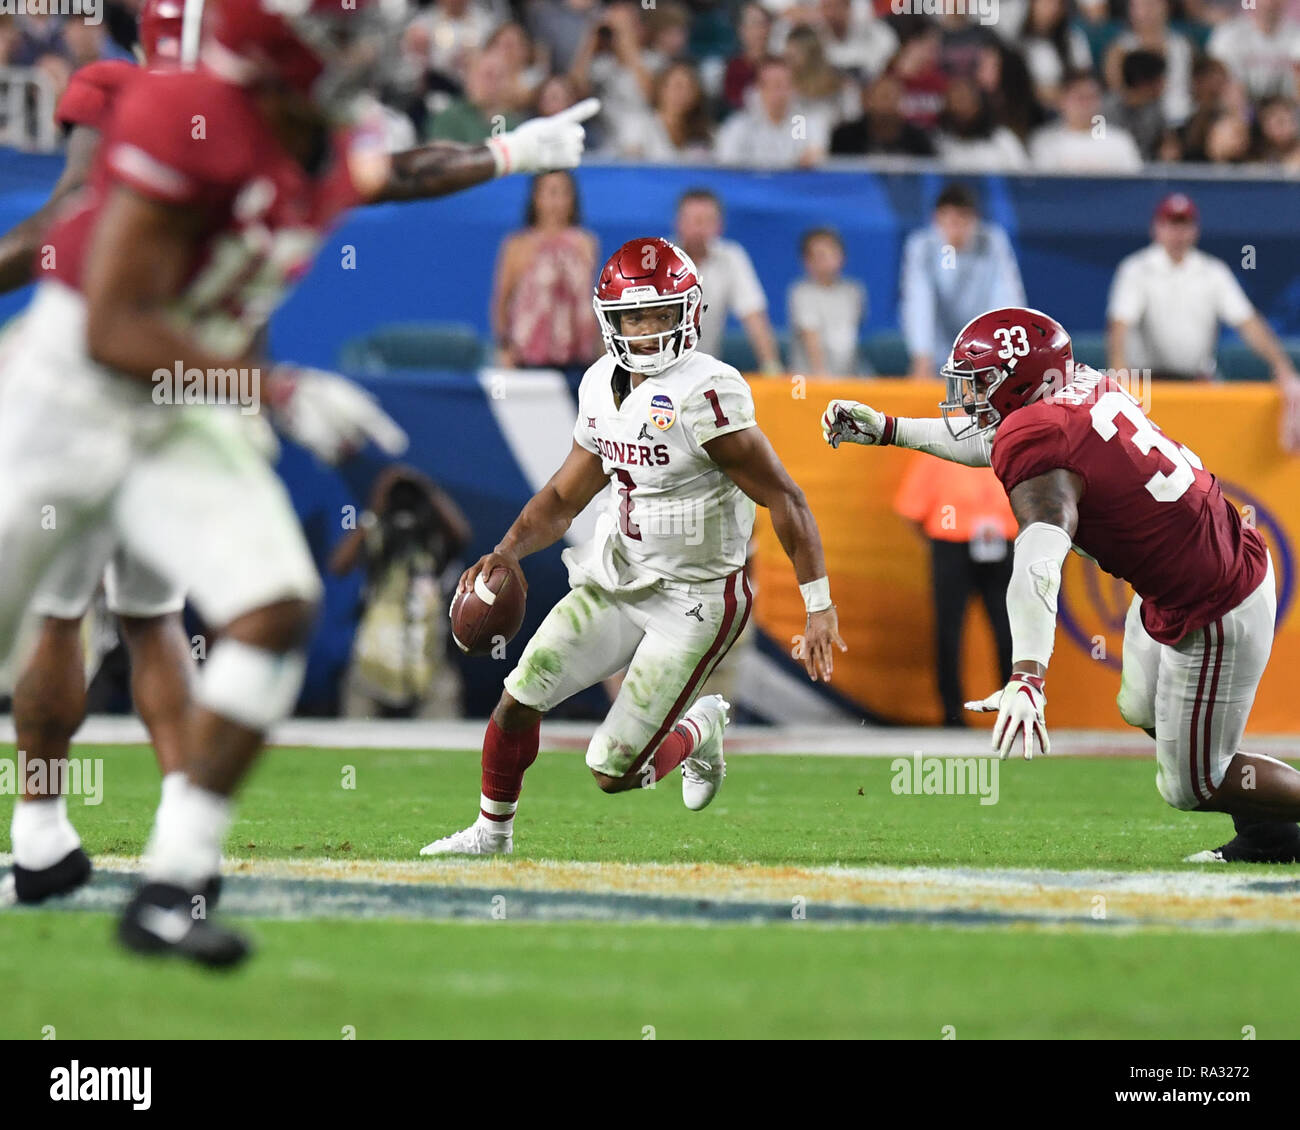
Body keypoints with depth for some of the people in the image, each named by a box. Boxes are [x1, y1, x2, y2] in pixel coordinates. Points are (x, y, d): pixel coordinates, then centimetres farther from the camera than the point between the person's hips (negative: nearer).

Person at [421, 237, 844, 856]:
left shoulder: (705, 394, -22)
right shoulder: (603, 386, 3)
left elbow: (785, 501, -20)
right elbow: (564, 497, 14)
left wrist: (820, 610, -20)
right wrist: (509, 550, -4)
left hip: (693, 599, -6)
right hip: (616, 578, 7)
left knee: (614, 772, -7)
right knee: (520, 698, -1)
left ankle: (701, 727, 24)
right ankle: (492, 832, 22)